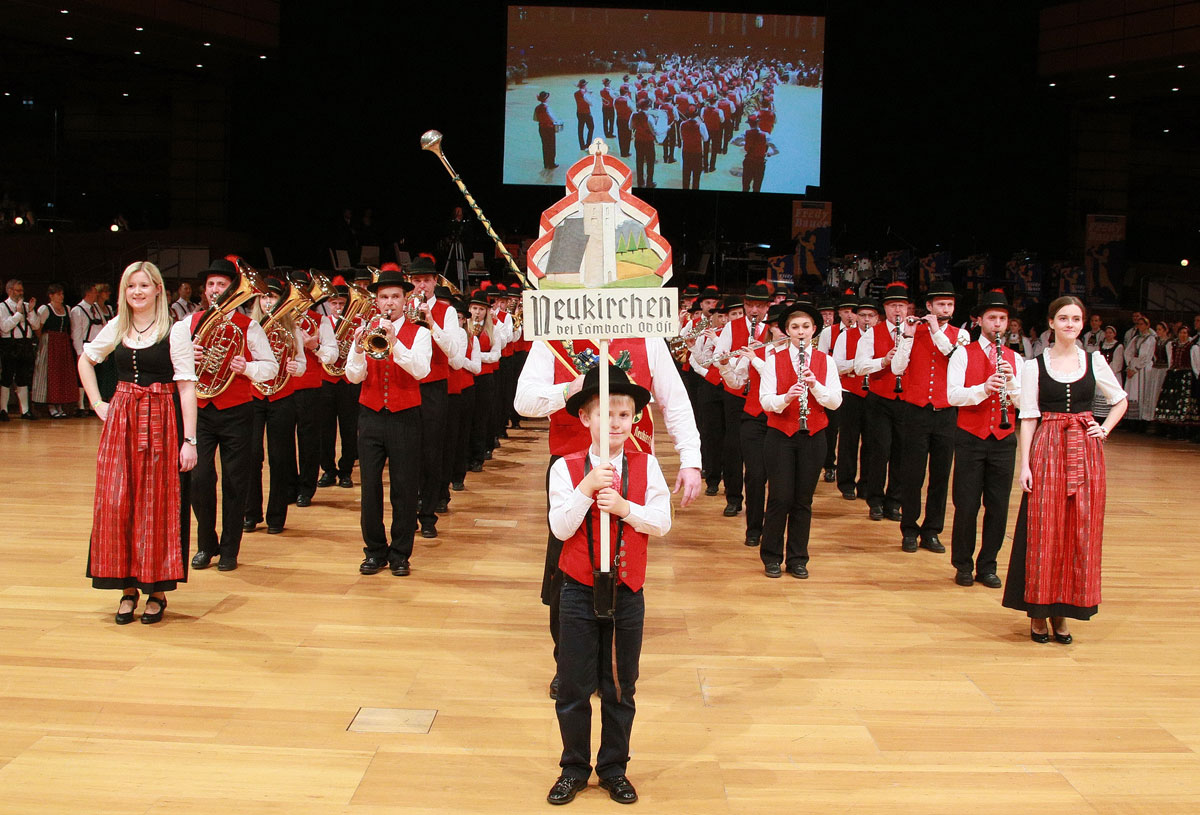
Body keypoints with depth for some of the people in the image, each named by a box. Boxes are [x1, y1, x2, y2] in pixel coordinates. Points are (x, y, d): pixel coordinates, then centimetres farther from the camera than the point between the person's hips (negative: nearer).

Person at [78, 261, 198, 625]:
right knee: (116, 503, 3)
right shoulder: (116, 327, 7)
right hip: (121, 421, 4)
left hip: (161, 421, -4)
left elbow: (187, 387, -11)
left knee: (158, 504, 0)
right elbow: (85, 361, 24)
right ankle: (128, 586, 15)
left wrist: (189, 439, -16)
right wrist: (97, 403, 12)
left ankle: (157, 589, 11)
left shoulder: (176, 331, -7)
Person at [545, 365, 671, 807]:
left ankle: (614, 768, 28)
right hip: (579, 590, -1)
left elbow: (662, 523, -6)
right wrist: (585, 490, -24)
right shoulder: (566, 468, -6)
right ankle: (574, 769, 25)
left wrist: (624, 507, -20)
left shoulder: (646, 465, -2)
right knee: (573, 688, 8)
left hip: (627, 592, 1)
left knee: (620, 687, 12)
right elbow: (560, 528, -13)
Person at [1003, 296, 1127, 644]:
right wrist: (1025, 463, -8)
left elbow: (1120, 400, 20)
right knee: (1043, 530, -1)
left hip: (1085, 452, 2)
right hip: (1047, 451, -2)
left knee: (1080, 531, 4)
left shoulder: (1094, 361, 6)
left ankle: (1063, 612, 14)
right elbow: (1028, 418, -2)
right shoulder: (1035, 365, 0)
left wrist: (1105, 429, 5)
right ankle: (1038, 610, 10)